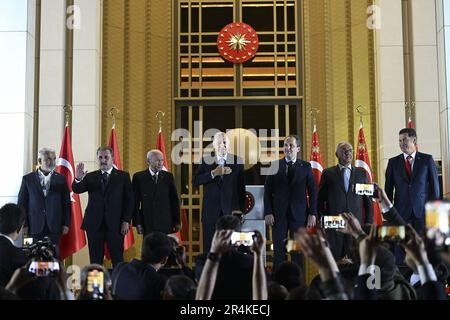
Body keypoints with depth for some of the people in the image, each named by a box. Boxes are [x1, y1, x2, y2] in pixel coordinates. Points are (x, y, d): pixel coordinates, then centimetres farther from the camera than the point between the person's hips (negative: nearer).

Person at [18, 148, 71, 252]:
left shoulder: (61, 179, 7)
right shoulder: (28, 179, 6)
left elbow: (66, 202, 7)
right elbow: (22, 203, 6)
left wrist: (66, 224, 1)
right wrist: (24, 224, -1)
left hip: (55, 227, 0)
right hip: (36, 227, 0)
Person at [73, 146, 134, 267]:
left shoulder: (123, 176, 6)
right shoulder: (90, 177, 11)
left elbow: (129, 199, 3)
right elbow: (76, 190, -3)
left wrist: (126, 221, -6)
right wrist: (78, 179, -25)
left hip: (115, 225, -2)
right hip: (94, 224, 2)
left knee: (117, 260, -2)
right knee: (95, 261, 4)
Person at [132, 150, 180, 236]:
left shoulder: (168, 176, 6)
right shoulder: (139, 177, 2)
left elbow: (175, 200, 8)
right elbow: (135, 202, 1)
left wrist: (177, 221, 4)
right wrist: (137, 223, -4)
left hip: (166, 223, 1)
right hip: (147, 224, -1)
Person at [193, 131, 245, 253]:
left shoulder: (237, 161, 4)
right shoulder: (206, 161, 5)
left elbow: (241, 188, 8)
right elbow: (195, 182, -6)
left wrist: (241, 210, 6)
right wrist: (214, 173, -17)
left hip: (231, 211, 0)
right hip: (211, 212, 1)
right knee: (209, 248, 2)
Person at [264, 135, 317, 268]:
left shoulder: (306, 166, 5)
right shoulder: (275, 165, 5)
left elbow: (313, 191, 4)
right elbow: (267, 191, 4)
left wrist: (312, 214, -3)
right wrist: (268, 212, -5)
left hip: (299, 214, 0)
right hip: (279, 214, 0)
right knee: (279, 250, 2)